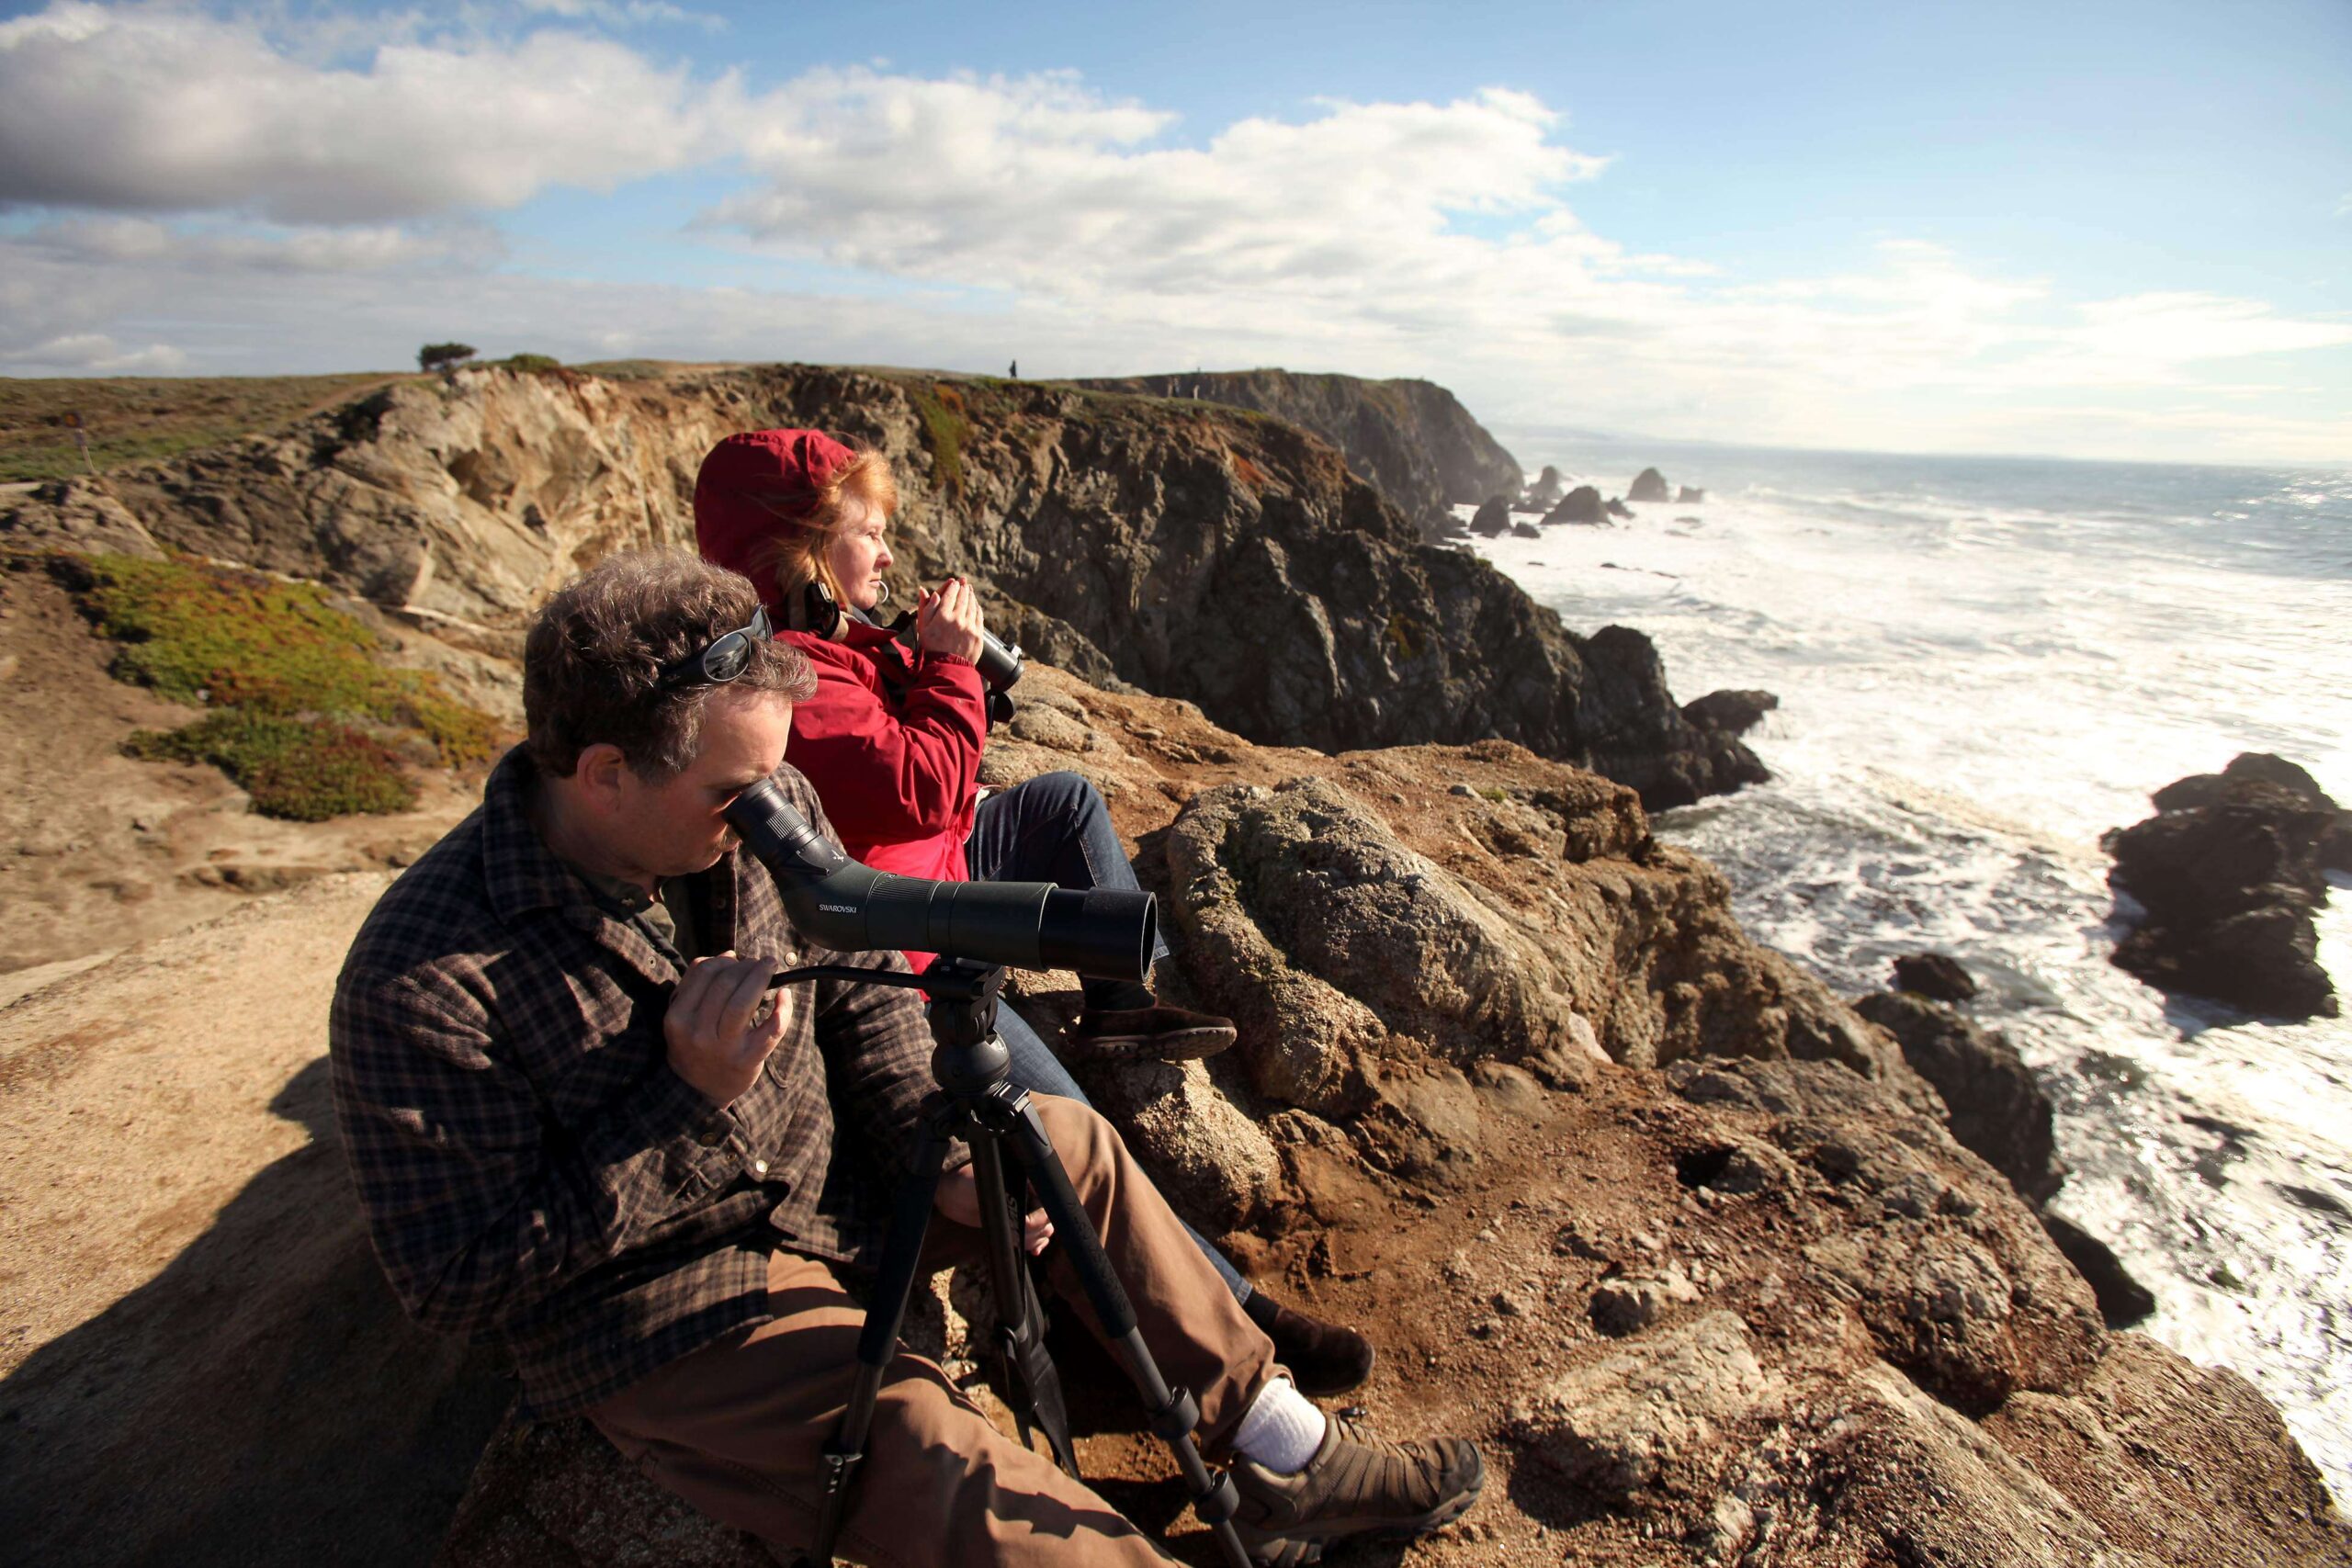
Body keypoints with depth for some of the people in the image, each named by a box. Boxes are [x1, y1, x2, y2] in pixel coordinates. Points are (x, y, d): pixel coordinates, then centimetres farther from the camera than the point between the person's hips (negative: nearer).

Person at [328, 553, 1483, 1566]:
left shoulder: (765, 811, -11)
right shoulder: (423, 979, -26)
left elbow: (861, 989, 1)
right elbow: (456, 1281, -20)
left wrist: (936, 1152, -12)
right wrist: (688, 1101, -29)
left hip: (828, 1182, 6)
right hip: (661, 1314, -6)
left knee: (1068, 1146, 2)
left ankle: (1288, 1461, 14)